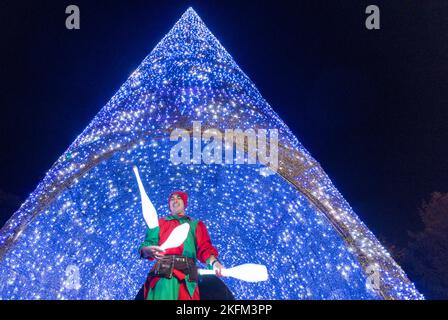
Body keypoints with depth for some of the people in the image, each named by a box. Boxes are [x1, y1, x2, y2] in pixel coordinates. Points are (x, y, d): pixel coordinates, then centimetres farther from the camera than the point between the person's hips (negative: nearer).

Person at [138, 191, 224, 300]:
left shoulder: (196, 224, 24)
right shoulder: (160, 223, 22)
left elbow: (204, 248, 9)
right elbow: (146, 245, 10)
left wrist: (213, 262, -12)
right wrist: (148, 250, -16)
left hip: (187, 276, 1)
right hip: (163, 274, -1)